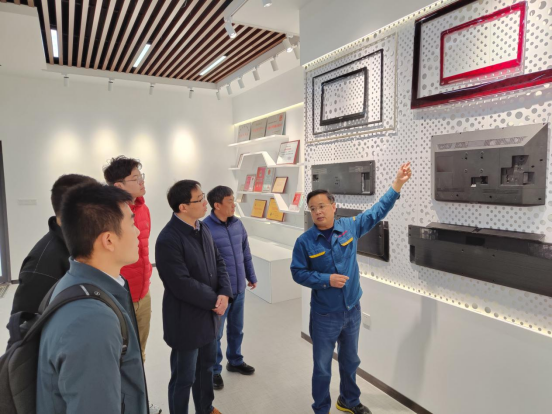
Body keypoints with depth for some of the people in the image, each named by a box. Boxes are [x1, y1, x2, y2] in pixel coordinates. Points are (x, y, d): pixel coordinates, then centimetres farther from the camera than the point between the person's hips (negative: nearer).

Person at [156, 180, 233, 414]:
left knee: (206, 368, 26)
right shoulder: (168, 240, -25)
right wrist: (214, 301, -16)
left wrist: (224, 293, -12)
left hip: (209, 315, 8)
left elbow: (218, 262, 4)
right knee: (184, 378, 14)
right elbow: (182, 285, -27)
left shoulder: (202, 229, 1)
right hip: (186, 322, -8)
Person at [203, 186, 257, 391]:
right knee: (215, 333, 12)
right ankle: (214, 370, 33)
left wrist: (251, 277, 16)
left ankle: (235, 361, 44)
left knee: (236, 329, 23)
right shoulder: (205, 228, -21)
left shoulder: (238, 224, -1)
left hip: (239, 288, 6)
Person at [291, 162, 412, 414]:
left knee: (350, 361, 24)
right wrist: (326, 280, -21)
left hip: (352, 309, 3)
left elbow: (378, 211, -1)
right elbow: (298, 273, -9)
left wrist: (397, 184, -6)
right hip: (324, 315, -3)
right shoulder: (305, 241, -13)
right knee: (322, 368, 12)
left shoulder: (351, 227, -6)